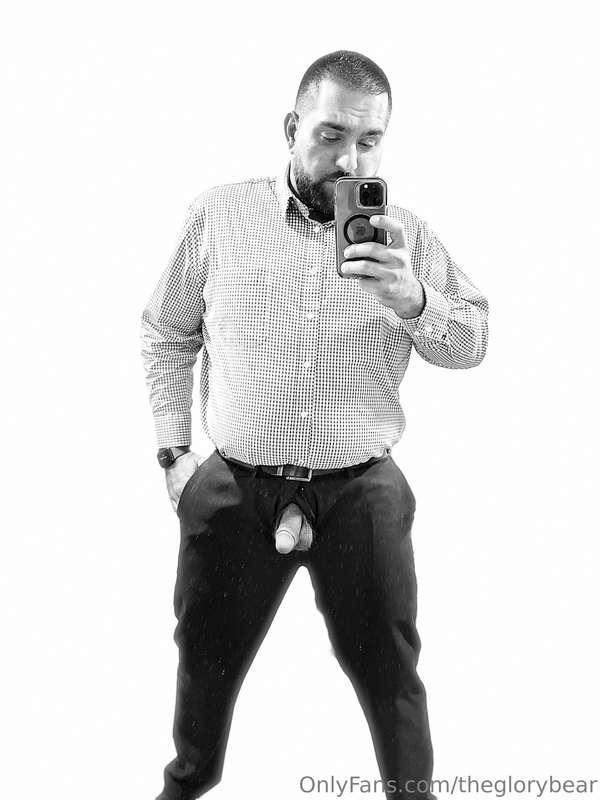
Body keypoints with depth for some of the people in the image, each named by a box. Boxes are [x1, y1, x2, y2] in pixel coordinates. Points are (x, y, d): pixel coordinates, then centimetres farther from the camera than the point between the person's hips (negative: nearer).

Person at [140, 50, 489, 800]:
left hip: (362, 493, 0)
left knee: (388, 669, 10)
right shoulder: (218, 215, -1)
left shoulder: (406, 234, 0)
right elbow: (164, 332, 8)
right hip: (234, 489, 1)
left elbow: (472, 343, 0)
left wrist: (413, 301, -20)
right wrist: (174, 449, 4)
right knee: (206, 656, 18)